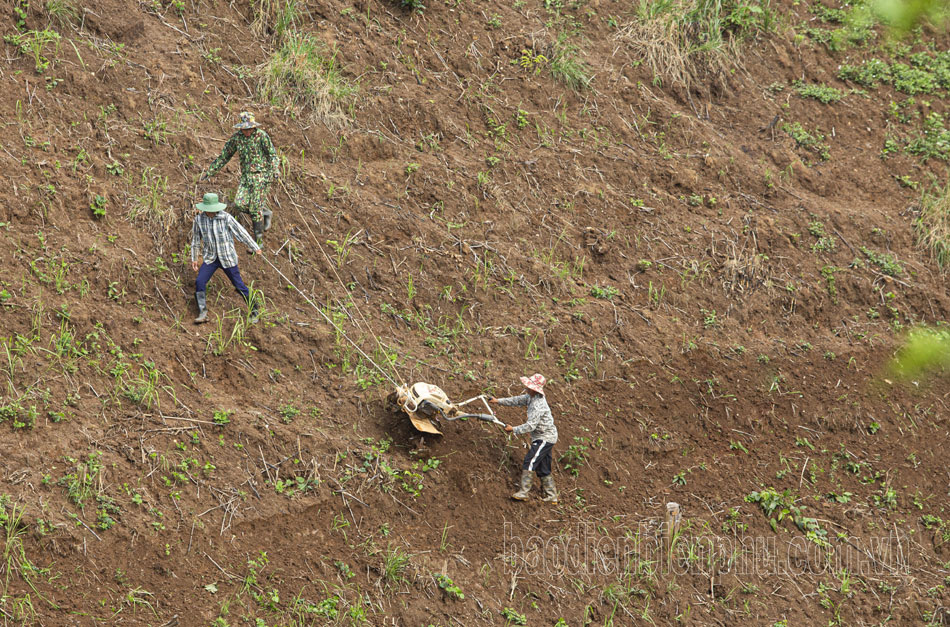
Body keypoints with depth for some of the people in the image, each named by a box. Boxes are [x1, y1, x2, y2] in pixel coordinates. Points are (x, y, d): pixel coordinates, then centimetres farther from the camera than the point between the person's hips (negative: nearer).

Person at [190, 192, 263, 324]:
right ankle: (203, 314, -3)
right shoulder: (199, 219, -6)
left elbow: (241, 233, -7)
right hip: (210, 258, 3)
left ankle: (254, 310, 20)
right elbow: (195, 239, 7)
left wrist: (255, 248, 0)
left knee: (239, 285, 3)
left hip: (227, 258, -3)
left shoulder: (226, 218, -16)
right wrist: (194, 259, 11)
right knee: (199, 282, -13)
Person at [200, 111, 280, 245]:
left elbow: (273, 155, -11)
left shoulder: (262, 136, -10)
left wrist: (276, 170, -30)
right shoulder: (236, 137, 3)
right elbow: (224, 157, 11)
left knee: (255, 207, -8)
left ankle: (259, 239, 5)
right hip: (246, 175, 5)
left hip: (262, 174, -5)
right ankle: (265, 213, 16)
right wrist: (209, 172, 10)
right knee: (240, 204, -11)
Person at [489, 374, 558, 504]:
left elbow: (531, 425, -28)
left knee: (529, 462, -14)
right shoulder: (531, 398, 4)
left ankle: (524, 492, -14)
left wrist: (514, 430, -21)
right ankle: (551, 496, 16)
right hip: (544, 438, 10)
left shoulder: (538, 405, -26)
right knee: (543, 468, 12)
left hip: (545, 438, -10)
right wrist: (499, 401, 15)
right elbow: (518, 400, 17)